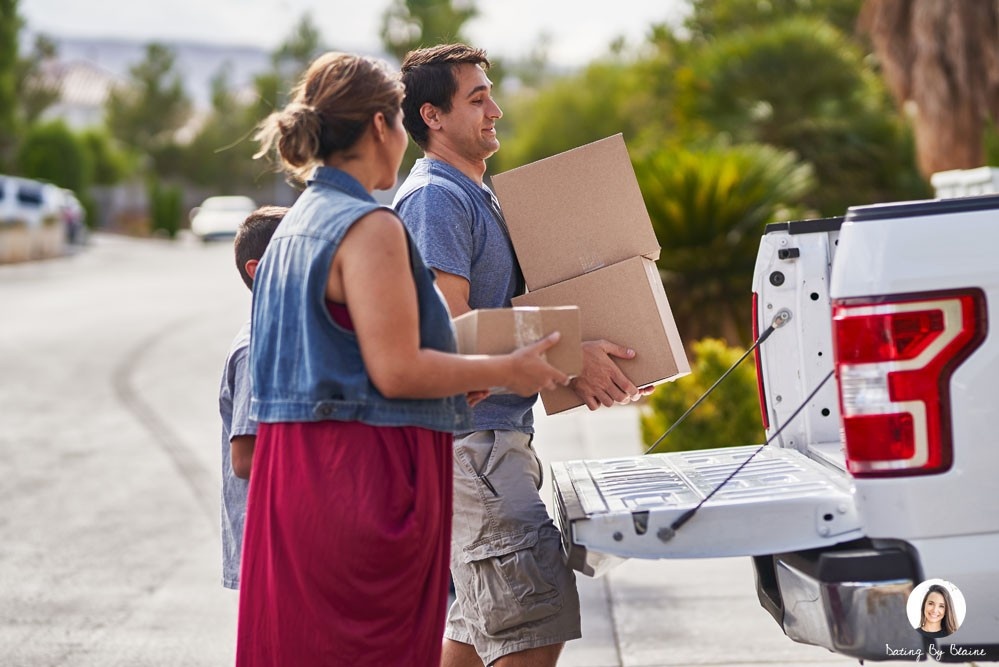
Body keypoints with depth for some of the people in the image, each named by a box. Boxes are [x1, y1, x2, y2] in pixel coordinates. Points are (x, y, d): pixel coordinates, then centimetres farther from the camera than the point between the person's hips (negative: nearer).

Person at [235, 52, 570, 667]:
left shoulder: (293, 227, 15)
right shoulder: (370, 226, -15)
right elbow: (396, 372, -19)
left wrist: (457, 378, 24)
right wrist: (507, 371, -8)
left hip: (293, 470, 9)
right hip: (365, 475, -9)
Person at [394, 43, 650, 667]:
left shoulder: (476, 195, 21)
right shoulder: (434, 197, -11)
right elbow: (451, 325, -19)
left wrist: (593, 359, 14)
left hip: (498, 436, 11)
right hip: (469, 436, -11)